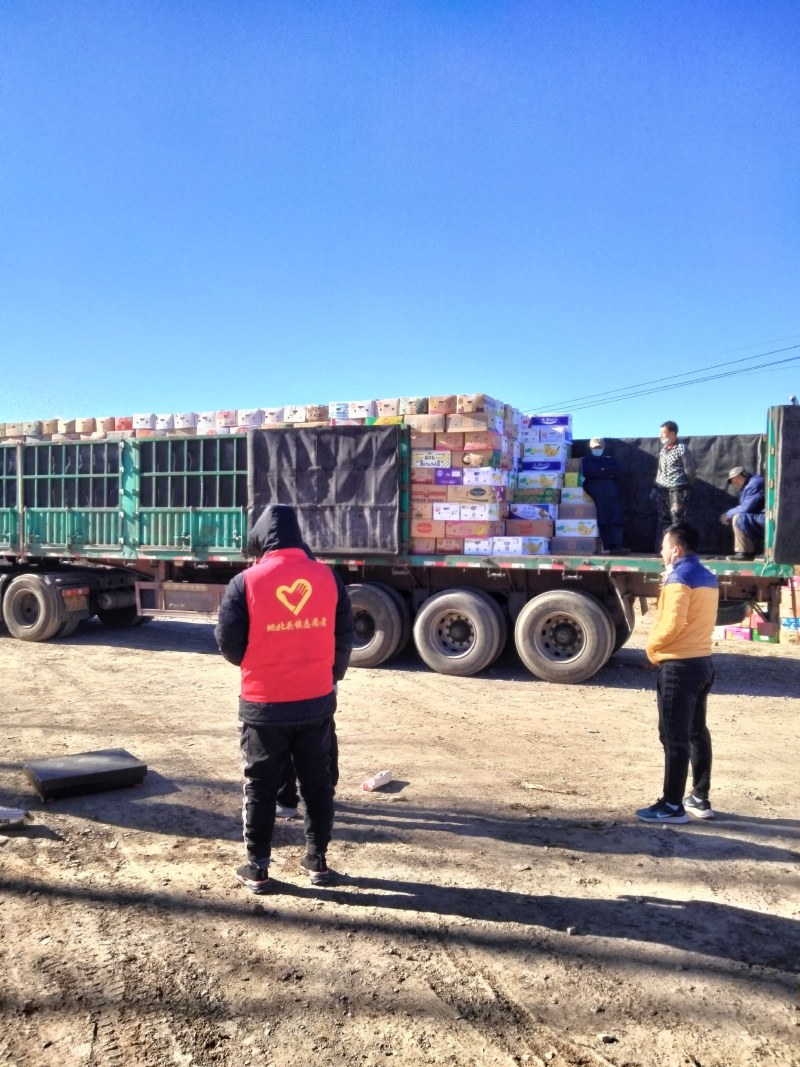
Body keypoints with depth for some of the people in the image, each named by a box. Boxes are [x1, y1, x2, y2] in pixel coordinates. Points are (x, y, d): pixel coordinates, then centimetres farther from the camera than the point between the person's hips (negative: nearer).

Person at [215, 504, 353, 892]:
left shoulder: (246, 582, -10)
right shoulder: (328, 577, -2)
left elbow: (228, 643, -6)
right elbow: (344, 637, 3)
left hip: (264, 705, -2)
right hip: (317, 701, 3)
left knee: (261, 786, 13)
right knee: (317, 782, 16)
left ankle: (257, 868, 22)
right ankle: (317, 860, 27)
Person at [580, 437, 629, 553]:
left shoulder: (610, 459, 33)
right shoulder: (585, 459, 25)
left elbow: (616, 471, 13)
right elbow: (587, 472, 5)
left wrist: (602, 470, 2)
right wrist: (607, 473, 4)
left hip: (610, 486, 3)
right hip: (594, 484, -3)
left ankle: (615, 544, -35)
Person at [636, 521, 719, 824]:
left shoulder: (679, 577, -15)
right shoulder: (708, 577, 13)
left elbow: (672, 624, -23)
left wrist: (652, 646, -8)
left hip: (679, 665, -10)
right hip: (702, 661, 10)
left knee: (674, 736, -3)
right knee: (697, 731, 16)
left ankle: (672, 805, 2)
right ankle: (700, 799, 25)